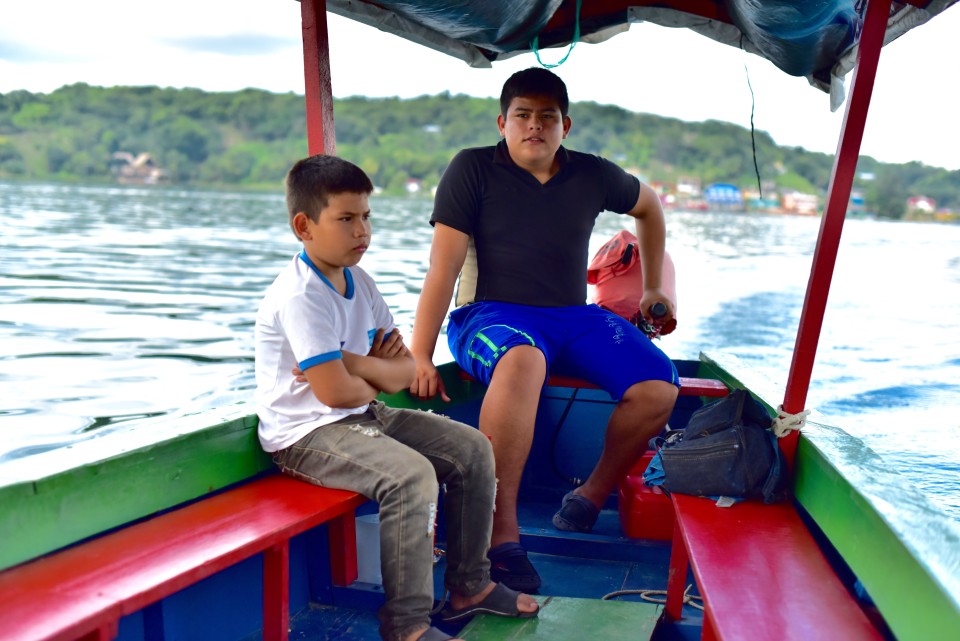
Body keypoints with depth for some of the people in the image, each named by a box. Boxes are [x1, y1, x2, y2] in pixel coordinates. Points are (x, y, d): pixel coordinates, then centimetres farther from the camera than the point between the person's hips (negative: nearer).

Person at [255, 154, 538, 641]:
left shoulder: (359, 282, 8)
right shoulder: (299, 297, -19)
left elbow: (406, 368, 6)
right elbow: (334, 392, -26)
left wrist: (356, 363, -15)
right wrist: (380, 378, -5)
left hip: (362, 417, 9)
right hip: (306, 433, -9)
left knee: (471, 448, 4)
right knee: (412, 475, -31)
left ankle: (468, 585, 16)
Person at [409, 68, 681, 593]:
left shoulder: (592, 175, 7)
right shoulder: (473, 169, -3)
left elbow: (649, 206, 28)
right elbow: (443, 266, -10)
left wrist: (654, 288, 27)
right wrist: (419, 356, -17)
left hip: (574, 317, 5)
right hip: (492, 316, -4)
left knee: (659, 388, -18)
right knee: (523, 361, -41)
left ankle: (591, 495, 7)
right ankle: (502, 535, -33)